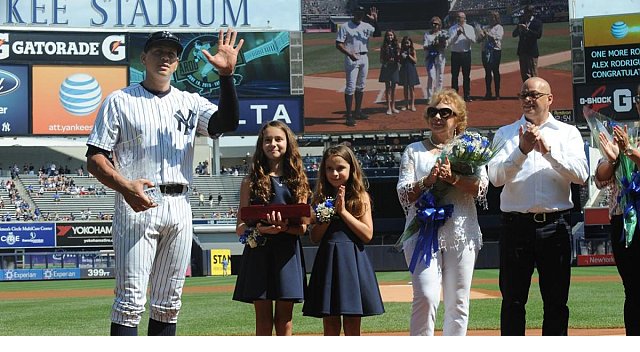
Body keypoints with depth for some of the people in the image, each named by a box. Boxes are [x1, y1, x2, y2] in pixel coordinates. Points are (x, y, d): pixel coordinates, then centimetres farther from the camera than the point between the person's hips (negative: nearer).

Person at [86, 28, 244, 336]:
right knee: (131, 299, -9)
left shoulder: (190, 102, 14)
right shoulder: (120, 101, 5)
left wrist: (226, 75, -18)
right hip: (137, 205, -4)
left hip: (179, 206, 4)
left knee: (169, 303, 10)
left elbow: (227, 122, -5)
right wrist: (126, 187, -19)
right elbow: (95, 158, -1)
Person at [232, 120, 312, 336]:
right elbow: (240, 227, 2)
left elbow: (302, 228, 3)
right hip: (258, 251, 0)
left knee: (284, 319, 4)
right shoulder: (251, 181, 6)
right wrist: (259, 229, -20)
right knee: (263, 319, 3)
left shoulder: (297, 180, 8)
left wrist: (284, 227, -19)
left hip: (288, 253, 1)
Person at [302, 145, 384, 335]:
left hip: (352, 260, -2)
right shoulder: (321, 198, 7)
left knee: (352, 325, 2)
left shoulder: (361, 197, 2)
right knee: (330, 323, 5)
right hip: (328, 260, 2)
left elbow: (368, 234, -7)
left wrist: (343, 211, -10)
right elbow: (314, 237, 2)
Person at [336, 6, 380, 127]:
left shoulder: (366, 26, 9)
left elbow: (377, 34, -4)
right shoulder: (345, 26, -7)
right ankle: (349, 116, -9)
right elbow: (339, 44, -11)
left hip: (364, 58, 6)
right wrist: (350, 54, -24)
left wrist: (375, 21, -18)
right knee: (351, 87, -9)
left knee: (361, 86, 13)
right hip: (352, 59, -6)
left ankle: (358, 112, 24)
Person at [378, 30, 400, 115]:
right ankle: (389, 107, 2)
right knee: (388, 87, -1)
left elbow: (399, 58, 11)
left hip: (395, 67, 2)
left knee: (393, 87, 8)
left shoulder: (396, 46, 6)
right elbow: (381, 60, -1)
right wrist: (387, 60, -19)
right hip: (386, 67, -2)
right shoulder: (384, 47, 0)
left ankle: (393, 107, 15)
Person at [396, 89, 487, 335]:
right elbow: (403, 194, 2)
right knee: (426, 297, -15)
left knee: (458, 302, 4)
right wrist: (428, 181, -15)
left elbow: (481, 188, -3)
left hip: (461, 234, 1)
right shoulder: (414, 151, 12)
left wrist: (453, 178, -18)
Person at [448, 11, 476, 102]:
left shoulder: (470, 28, 5)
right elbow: (450, 42, -7)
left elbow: (473, 40, -9)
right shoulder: (452, 29, 3)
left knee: (466, 76, 4)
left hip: (466, 53, 0)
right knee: (454, 75, 1)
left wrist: (465, 33, -21)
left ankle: (467, 96, 10)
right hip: (455, 54, 0)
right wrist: (457, 34, -20)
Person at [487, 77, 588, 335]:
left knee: (556, 300, 4)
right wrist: (522, 150, -17)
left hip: (554, 226, 0)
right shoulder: (505, 134, 11)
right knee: (512, 299, 3)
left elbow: (581, 174, -6)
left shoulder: (568, 133, 10)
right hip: (516, 225, 0)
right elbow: (496, 177, -5)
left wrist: (548, 150, -15)